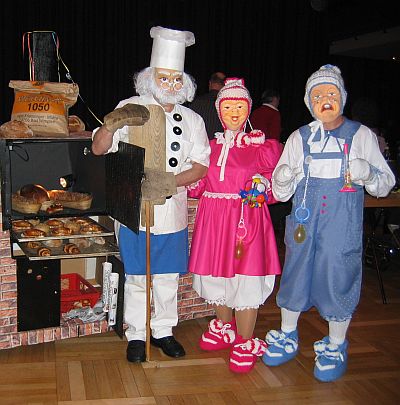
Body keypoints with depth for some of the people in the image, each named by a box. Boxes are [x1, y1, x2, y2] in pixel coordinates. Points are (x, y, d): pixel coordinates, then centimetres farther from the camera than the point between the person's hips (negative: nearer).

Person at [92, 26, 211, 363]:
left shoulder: (192, 120, 6)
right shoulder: (131, 109, -2)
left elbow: (200, 166, 1)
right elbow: (99, 149, -6)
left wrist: (170, 181, -17)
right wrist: (111, 124, -27)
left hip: (173, 211, 3)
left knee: (167, 277, 14)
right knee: (137, 278, 9)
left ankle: (163, 331, 32)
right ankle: (136, 335, 26)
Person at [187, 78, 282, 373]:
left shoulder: (262, 146, -1)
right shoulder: (211, 144, 11)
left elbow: (275, 182, 1)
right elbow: (200, 181, 15)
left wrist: (262, 188, -20)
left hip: (247, 215, -5)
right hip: (213, 216, 5)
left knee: (245, 278, -5)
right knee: (216, 274, 15)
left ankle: (245, 343, 12)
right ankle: (225, 327, 38)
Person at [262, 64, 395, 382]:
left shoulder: (361, 135, 1)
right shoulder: (300, 138, 7)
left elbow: (386, 184, 1)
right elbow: (281, 193, 8)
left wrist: (367, 174, -20)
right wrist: (282, 180, -15)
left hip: (343, 223, -2)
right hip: (305, 219, 3)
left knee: (338, 278, 3)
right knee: (295, 273, 11)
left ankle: (335, 348, 25)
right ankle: (287, 338, 33)